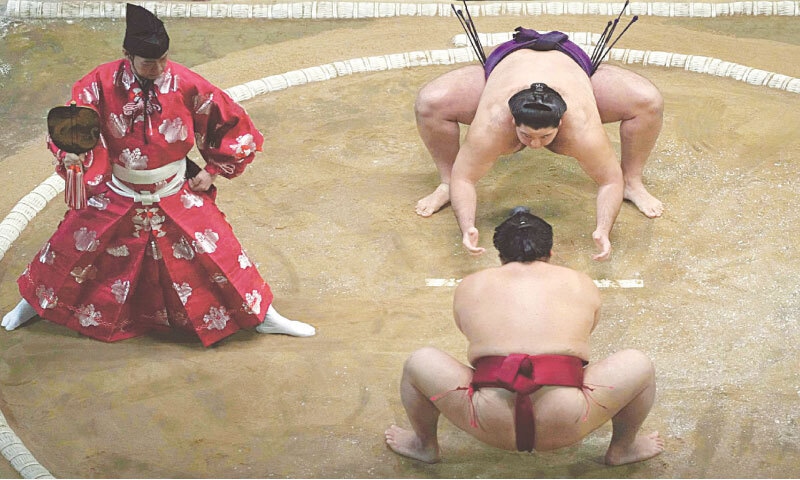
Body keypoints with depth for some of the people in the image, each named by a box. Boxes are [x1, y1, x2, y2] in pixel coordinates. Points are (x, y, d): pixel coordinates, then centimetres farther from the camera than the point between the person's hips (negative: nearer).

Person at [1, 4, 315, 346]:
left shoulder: (187, 85, -18)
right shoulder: (103, 82, -18)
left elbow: (235, 124, -7)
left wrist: (213, 171, -5)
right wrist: (75, 165, -41)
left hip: (177, 197, 0)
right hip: (116, 197, 0)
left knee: (218, 253, 1)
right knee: (70, 250, 11)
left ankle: (263, 316, 20)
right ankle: (34, 302, 39)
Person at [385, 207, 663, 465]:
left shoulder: (469, 287, 20)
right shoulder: (582, 285, 21)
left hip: (491, 427, 0)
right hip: (566, 427, 0)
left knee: (419, 363, 23)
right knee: (639, 365, 21)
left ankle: (425, 446, 39)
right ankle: (622, 449, 38)